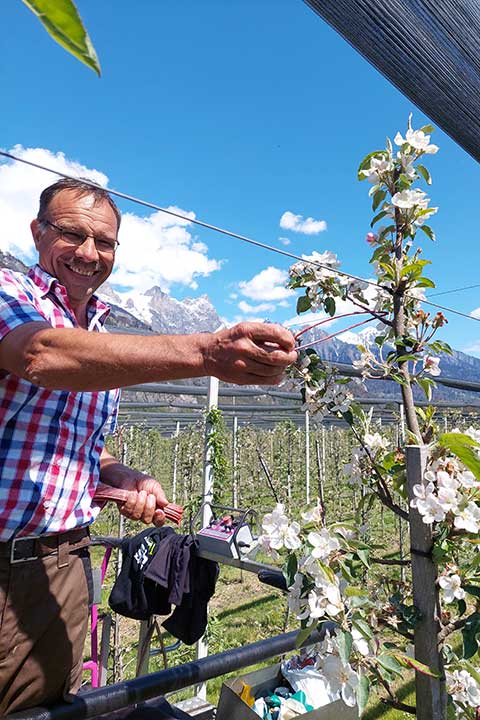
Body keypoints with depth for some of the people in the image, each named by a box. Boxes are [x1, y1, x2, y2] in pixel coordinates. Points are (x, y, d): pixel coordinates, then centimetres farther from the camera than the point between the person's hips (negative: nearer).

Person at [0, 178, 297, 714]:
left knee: (47, 706, 14)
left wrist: (123, 478, -2)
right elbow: (43, 355, -32)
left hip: (61, 568, 6)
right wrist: (205, 353, -42)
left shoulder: (106, 339, 12)